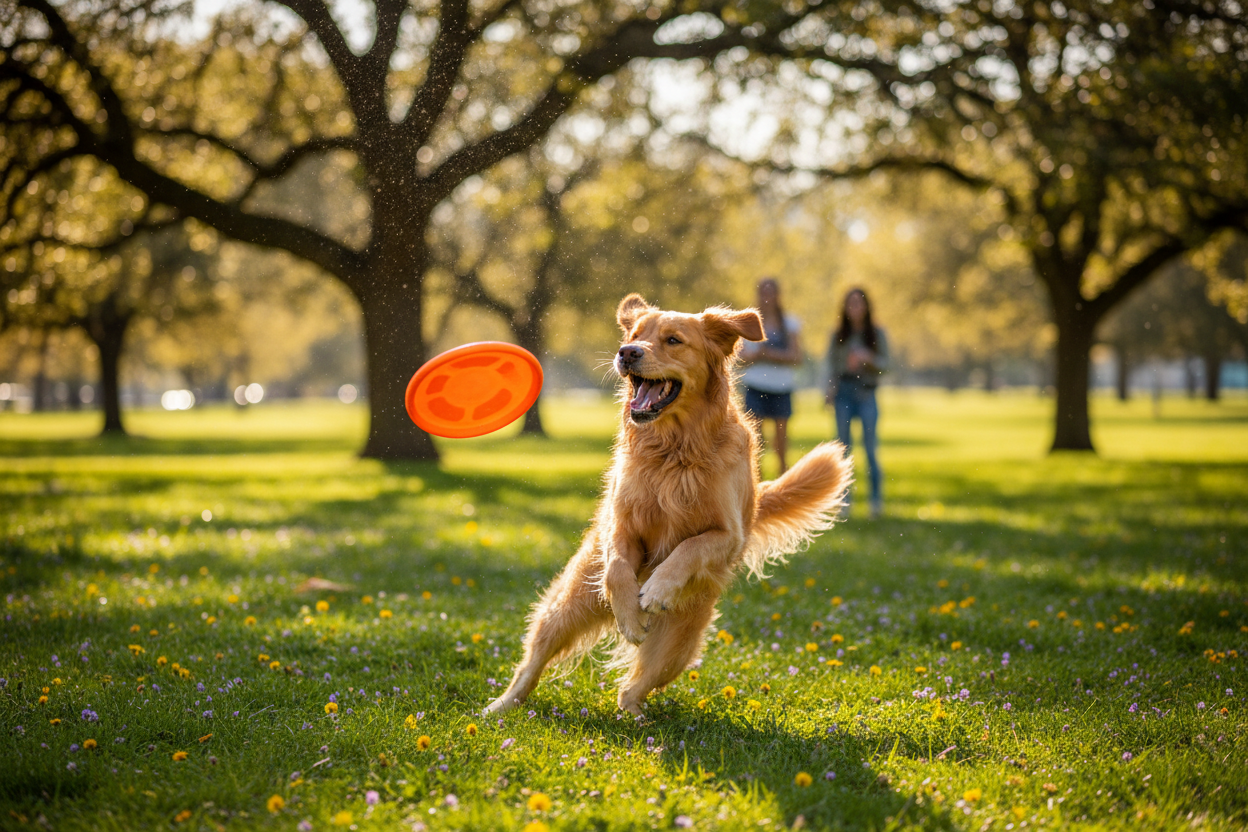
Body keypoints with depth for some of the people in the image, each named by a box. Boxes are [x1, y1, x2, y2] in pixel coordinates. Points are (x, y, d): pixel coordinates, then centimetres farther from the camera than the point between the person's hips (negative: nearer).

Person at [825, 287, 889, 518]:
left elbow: (884, 364, 4)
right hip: (843, 391, 2)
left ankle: (876, 499, 2)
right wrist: (831, 387, -4)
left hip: (866, 393, -2)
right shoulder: (839, 335, 11)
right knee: (844, 447, 0)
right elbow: (832, 363, 11)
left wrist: (868, 357, -14)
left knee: (869, 448, -6)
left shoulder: (876, 333, 6)